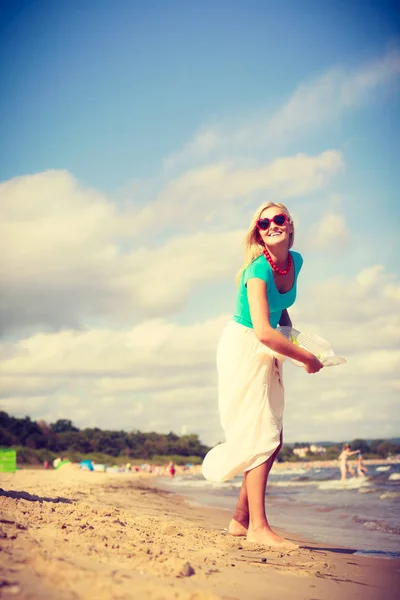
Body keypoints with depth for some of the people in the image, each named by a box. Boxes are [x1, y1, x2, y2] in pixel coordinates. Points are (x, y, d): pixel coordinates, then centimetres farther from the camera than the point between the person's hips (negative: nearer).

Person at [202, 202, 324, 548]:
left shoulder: (295, 261, 1)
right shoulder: (259, 270, -24)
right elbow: (263, 331, -33)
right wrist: (307, 358, -24)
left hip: (267, 352, 8)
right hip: (243, 348, -8)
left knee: (273, 438, 8)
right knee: (261, 435, -13)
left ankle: (241, 519, 17)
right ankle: (258, 527, -11)